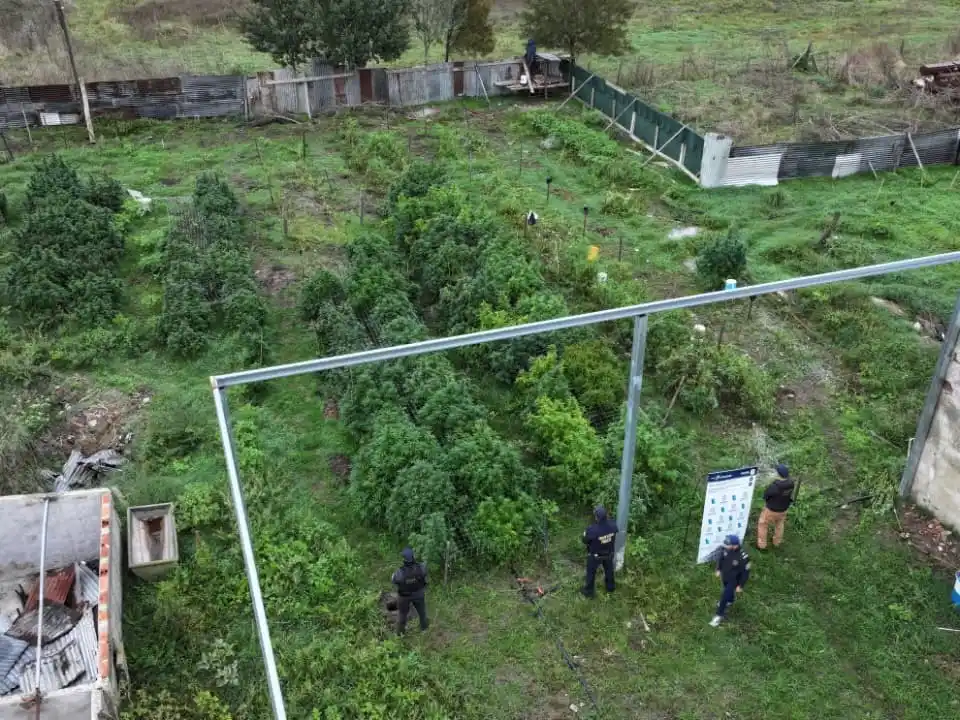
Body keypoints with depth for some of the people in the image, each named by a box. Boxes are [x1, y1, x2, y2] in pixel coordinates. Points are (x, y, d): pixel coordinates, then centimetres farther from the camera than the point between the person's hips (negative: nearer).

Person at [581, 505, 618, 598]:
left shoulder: (592, 530, -37)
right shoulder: (613, 526, -23)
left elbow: (585, 541, -19)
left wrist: (586, 533, 0)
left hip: (595, 555, -4)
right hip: (609, 553, 4)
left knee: (591, 573, 20)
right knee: (609, 570, 29)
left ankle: (589, 591, 38)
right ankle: (610, 587, 52)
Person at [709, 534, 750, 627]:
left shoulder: (743, 557, -39)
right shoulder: (726, 548, -25)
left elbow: (746, 572, -23)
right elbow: (720, 557, -1)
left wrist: (740, 586, -13)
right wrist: (718, 569, 8)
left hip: (734, 580, -5)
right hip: (724, 576, 5)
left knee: (724, 597, 4)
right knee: (728, 591, 32)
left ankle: (719, 615, 28)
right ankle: (731, 600, 65)